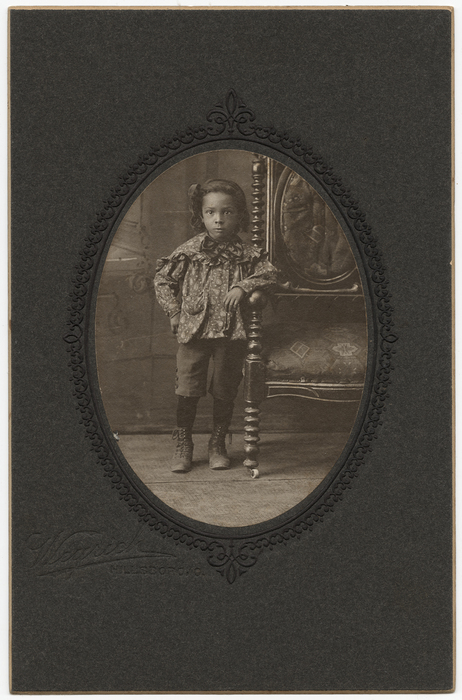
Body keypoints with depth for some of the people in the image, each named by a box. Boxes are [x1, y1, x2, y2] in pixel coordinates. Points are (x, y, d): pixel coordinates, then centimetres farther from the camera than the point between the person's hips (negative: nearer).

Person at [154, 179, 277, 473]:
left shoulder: (247, 253, 1)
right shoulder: (189, 251, 1)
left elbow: (270, 274, -4)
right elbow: (163, 280, 7)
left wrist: (244, 286, -19)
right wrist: (175, 312, 0)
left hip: (231, 332, 0)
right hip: (194, 330, 0)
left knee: (225, 391, 8)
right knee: (188, 390, 1)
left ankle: (218, 445, 23)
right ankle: (183, 446, 14)